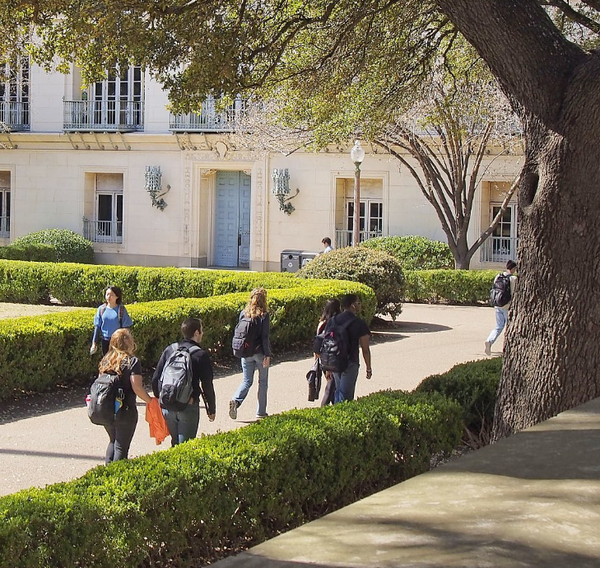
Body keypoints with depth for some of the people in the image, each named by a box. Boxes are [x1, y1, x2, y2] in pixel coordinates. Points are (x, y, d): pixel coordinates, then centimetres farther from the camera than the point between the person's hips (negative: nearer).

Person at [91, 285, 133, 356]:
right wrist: (94, 343, 3)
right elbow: (97, 327, 5)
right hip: (105, 341, 3)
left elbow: (126, 328, -2)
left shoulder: (121, 310, -6)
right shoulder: (101, 309, 0)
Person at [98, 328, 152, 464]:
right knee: (121, 446, 5)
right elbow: (137, 387, -20)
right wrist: (150, 401, -5)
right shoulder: (132, 362, -13)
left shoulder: (105, 361, 4)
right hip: (125, 411, -6)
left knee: (113, 441, 24)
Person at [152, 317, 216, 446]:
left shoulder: (169, 350, 4)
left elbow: (156, 378, 7)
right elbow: (207, 386, -5)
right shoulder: (201, 355, -8)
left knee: (175, 442, 20)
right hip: (189, 406, -4)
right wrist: (211, 409, 6)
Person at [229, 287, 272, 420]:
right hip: (260, 353, -4)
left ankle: (235, 400, -17)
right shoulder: (263, 315, -11)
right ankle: (261, 412, 14)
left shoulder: (243, 313, 2)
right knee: (263, 382, 11)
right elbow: (265, 336, -14)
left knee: (247, 381, 10)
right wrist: (267, 355, -10)